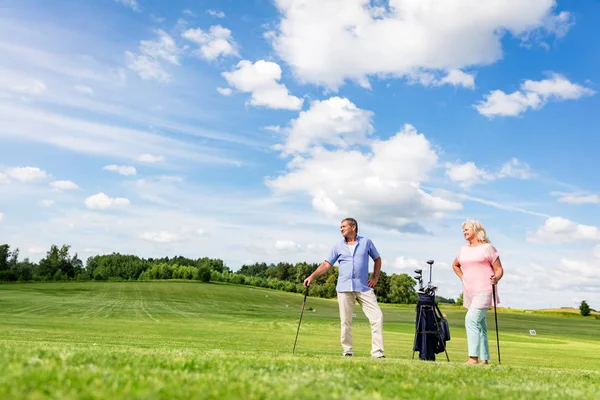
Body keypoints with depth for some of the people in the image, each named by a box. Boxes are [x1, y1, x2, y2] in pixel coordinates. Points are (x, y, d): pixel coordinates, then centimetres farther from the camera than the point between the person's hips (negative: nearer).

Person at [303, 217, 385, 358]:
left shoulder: (366, 242, 7)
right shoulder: (338, 246, 9)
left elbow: (377, 259, 17)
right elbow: (327, 264, 6)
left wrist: (375, 278, 7)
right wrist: (311, 276, -5)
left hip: (364, 287, 0)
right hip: (344, 288, 1)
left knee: (377, 317, -8)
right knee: (345, 321, 1)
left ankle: (377, 352, -3)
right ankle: (347, 351, 12)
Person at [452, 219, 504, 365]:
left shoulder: (487, 247, -4)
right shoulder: (464, 249, 14)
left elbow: (499, 269, -4)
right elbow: (455, 265, 30)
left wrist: (496, 278, -24)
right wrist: (462, 278, 16)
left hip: (484, 291, -7)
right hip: (469, 292, 7)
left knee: (471, 319, -19)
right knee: (479, 325, 9)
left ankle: (473, 357, -19)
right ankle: (484, 359, 15)